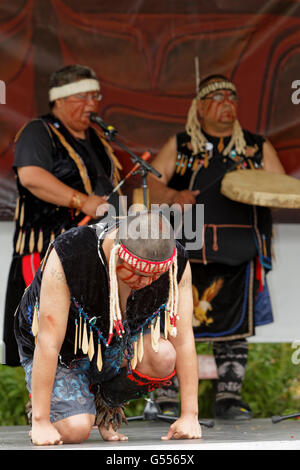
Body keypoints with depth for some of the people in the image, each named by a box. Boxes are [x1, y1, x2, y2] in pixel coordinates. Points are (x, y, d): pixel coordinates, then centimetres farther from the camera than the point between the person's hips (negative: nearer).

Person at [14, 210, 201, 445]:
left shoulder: (176, 263, -24)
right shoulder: (67, 256, -36)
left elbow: (184, 339, -18)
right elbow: (48, 342, -34)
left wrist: (189, 415, -21)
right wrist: (40, 422, -32)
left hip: (116, 347, 4)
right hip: (65, 352, -4)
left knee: (164, 357, -28)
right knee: (75, 431, -25)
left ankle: (108, 403, 3)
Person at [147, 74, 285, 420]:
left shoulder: (258, 148, 15)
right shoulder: (179, 146, 12)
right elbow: (149, 184, 6)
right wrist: (173, 196, -15)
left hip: (238, 251, 2)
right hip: (187, 250, -1)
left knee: (234, 326, 1)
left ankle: (228, 397, 9)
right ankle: (165, 399, 1)